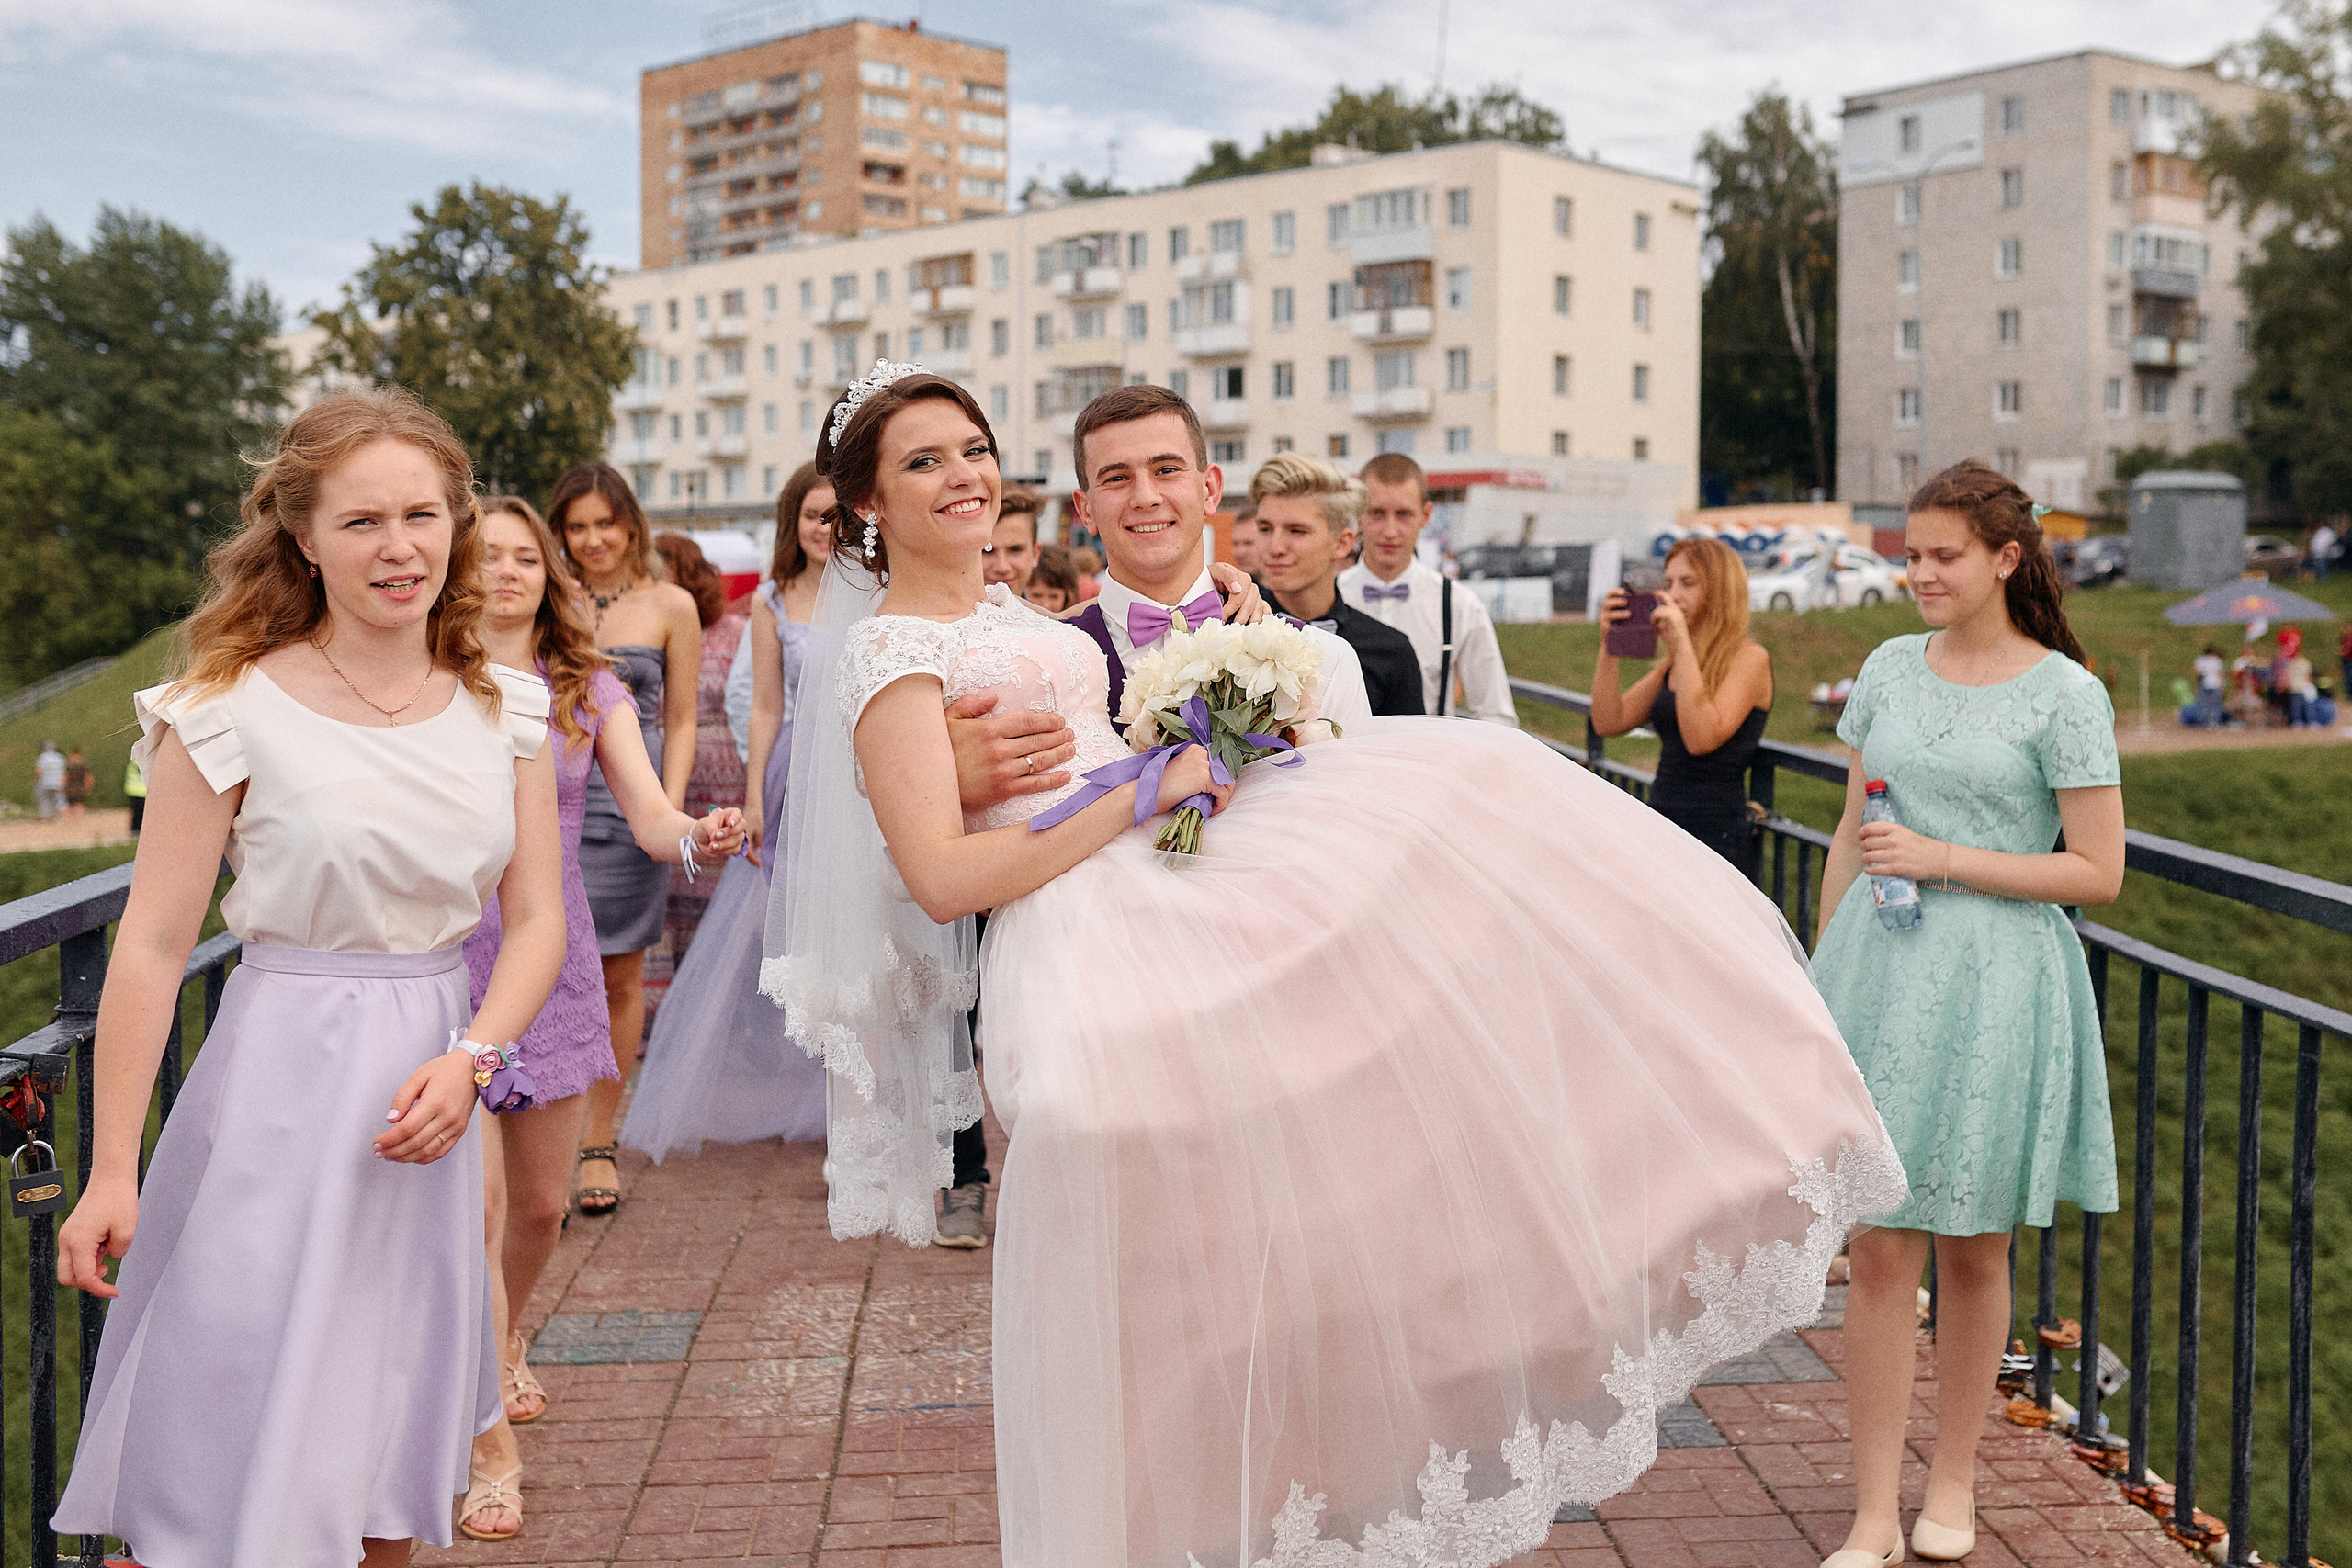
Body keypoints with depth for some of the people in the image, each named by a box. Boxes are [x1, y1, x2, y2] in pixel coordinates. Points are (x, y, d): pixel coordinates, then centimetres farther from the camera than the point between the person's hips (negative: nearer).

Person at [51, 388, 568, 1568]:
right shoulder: (234, 710, -9)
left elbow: (537, 917, 5)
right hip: (282, 1084, -4)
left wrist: (467, 1059, -13)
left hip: (429, 1082, 4)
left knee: (391, 1463, 17)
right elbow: (152, 946, -8)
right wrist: (111, 1170, -7)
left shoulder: (502, 710, 4)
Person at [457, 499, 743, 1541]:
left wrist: (700, 836, -27)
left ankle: (503, 1343, 45)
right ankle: (493, 1447, 1)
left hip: (553, 960, 3)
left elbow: (651, 817, -5)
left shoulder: (588, 692, 4)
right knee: (477, 1200, -10)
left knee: (542, 1205, 14)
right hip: (444, 962, -3)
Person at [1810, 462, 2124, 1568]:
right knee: (1878, 1249, 1)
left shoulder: (2065, 695, -5)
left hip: (1995, 986, -3)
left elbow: (2098, 873, -7)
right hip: (1879, 972, 3)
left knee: (1974, 1251, 10)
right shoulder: (1889, 669, 8)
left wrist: (1943, 861, -13)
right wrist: (1820, 973, 13)